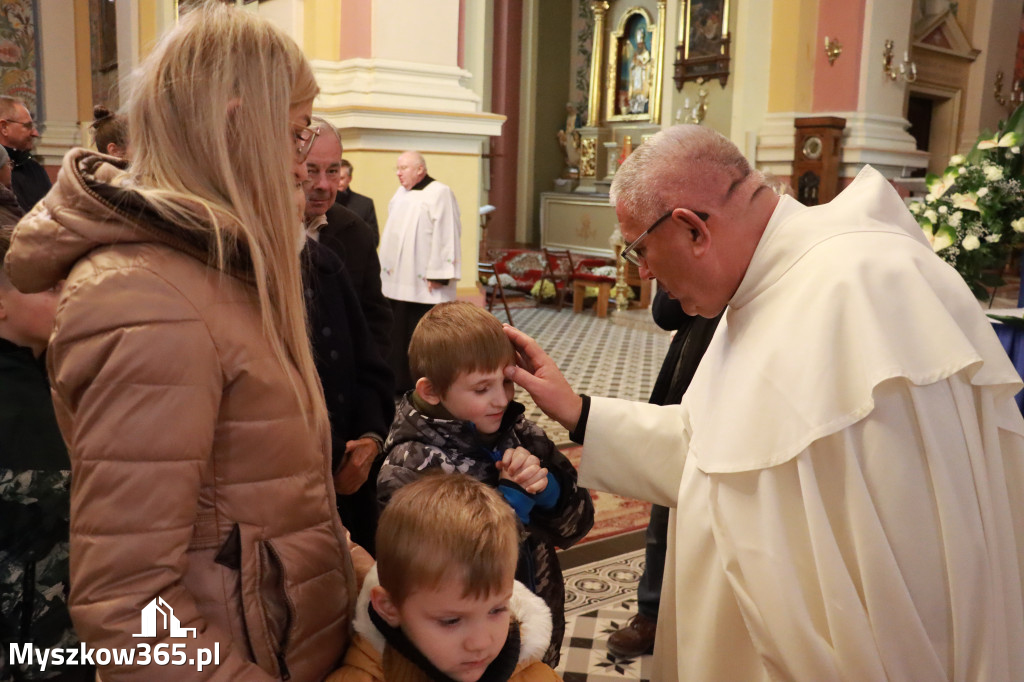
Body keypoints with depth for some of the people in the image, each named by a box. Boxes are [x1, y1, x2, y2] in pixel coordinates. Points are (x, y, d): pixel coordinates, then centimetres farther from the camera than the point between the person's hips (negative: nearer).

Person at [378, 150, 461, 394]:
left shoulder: (439, 194, -10)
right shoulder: (401, 194, 15)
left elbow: (446, 235, -15)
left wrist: (437, 274, -18)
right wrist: (385, 270, 16)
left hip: (423, 284, -7)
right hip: (397, 280, 8)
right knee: (398, 333, 10)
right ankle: (400, 381, 19)